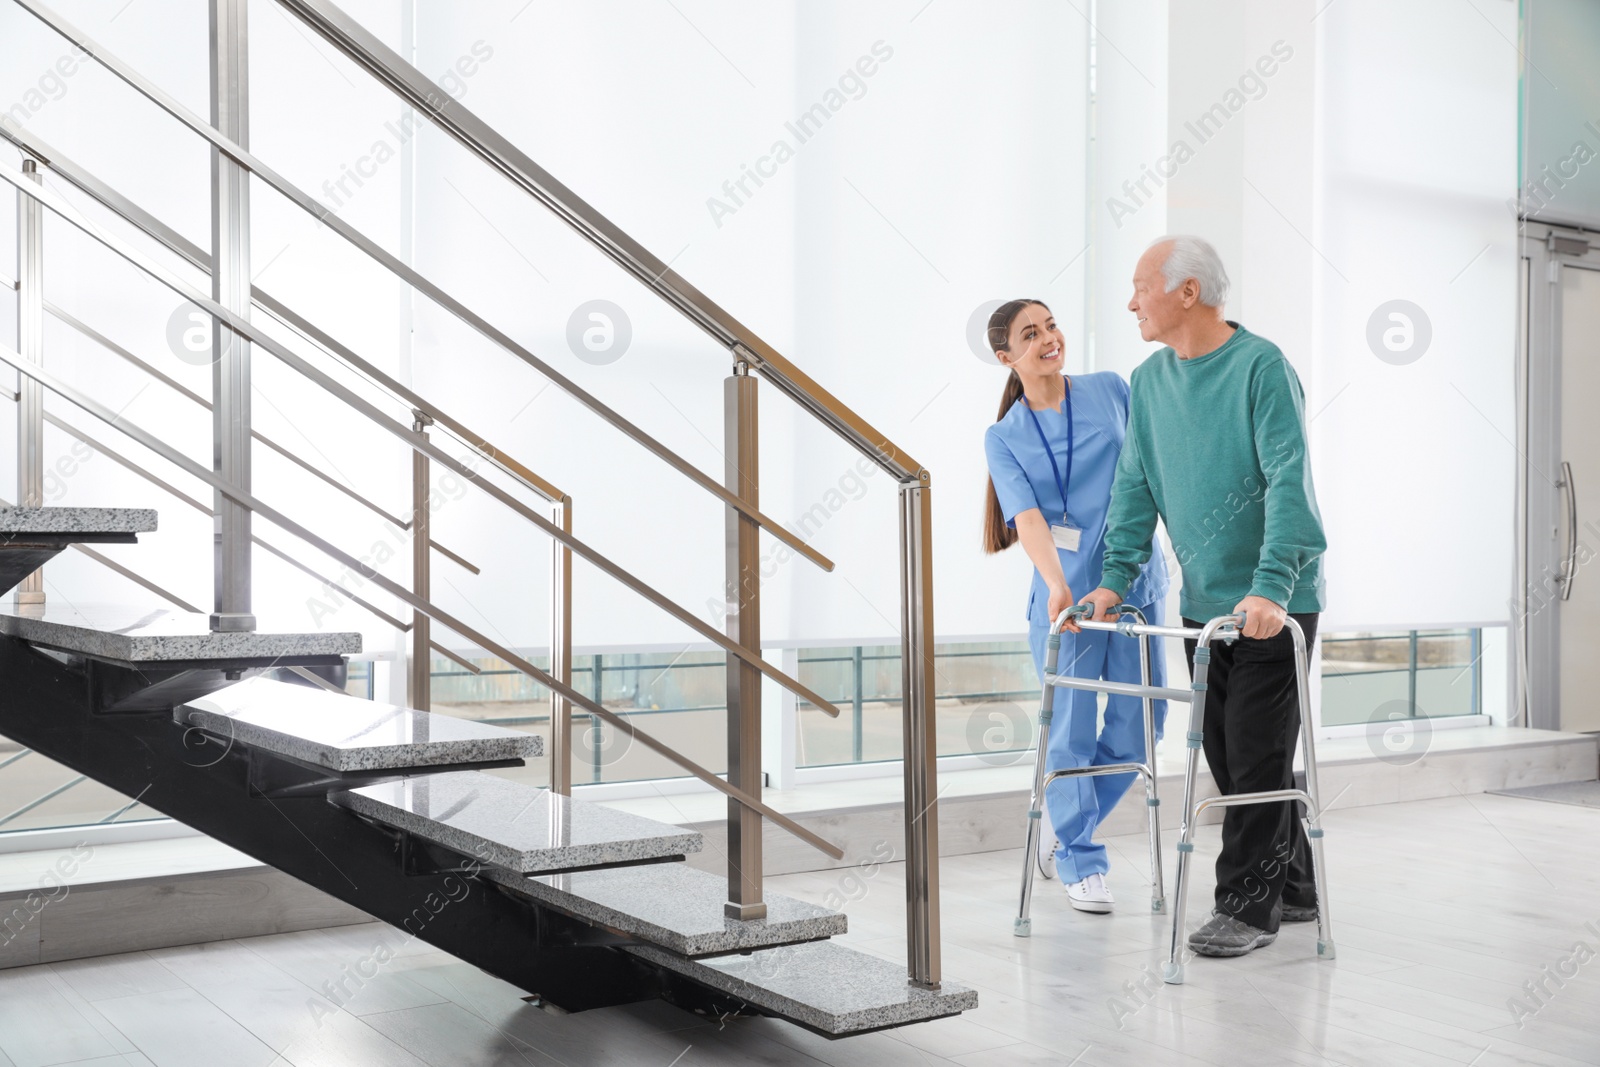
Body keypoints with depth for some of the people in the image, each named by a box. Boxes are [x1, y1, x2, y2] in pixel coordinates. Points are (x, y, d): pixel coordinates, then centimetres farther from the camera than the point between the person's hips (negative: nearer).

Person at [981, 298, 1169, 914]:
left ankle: (1063, 822, 29)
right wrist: (1058, 587, -27)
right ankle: (1080, 861, 16)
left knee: (1139, 724, 6)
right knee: (1072, 730, 0)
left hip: (1136, 580, 3)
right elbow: (1027, 518, -12)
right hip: (1064, 591, -3)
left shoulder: (1111, 391, 8)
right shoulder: (1004, 437, 1)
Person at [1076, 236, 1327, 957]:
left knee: (1256, 753, -4)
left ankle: (1245, 904, 6)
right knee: (1226, 753, 11)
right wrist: (1115, 579, 1)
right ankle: (1291, 888, 25)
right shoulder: (1150, 381, 8)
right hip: (1204, 601, 7)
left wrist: (1269, 588, -30)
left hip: (1274, 603, -7)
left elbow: (1288, 481, -21)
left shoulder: (1261, 366, -13)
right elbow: (1135, 487, 10)